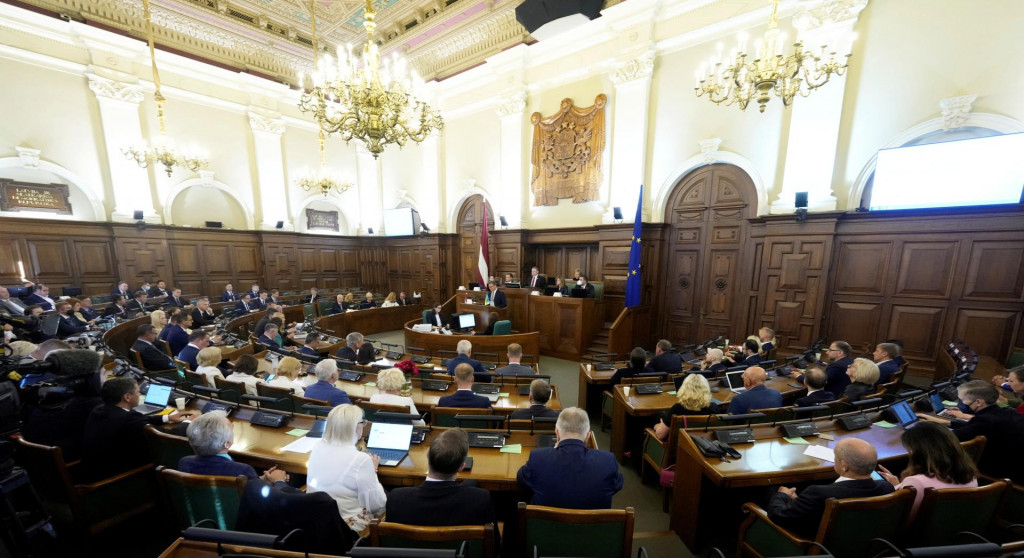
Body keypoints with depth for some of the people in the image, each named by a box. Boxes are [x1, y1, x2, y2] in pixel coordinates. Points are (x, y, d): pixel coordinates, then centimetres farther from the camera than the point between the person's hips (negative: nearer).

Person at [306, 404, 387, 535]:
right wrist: (373, 470, -7)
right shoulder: (360, 459, -29)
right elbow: (375, 504, -17)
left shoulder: (317, 447, -9)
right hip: (345, 523, -6)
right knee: (386, 498, 17)